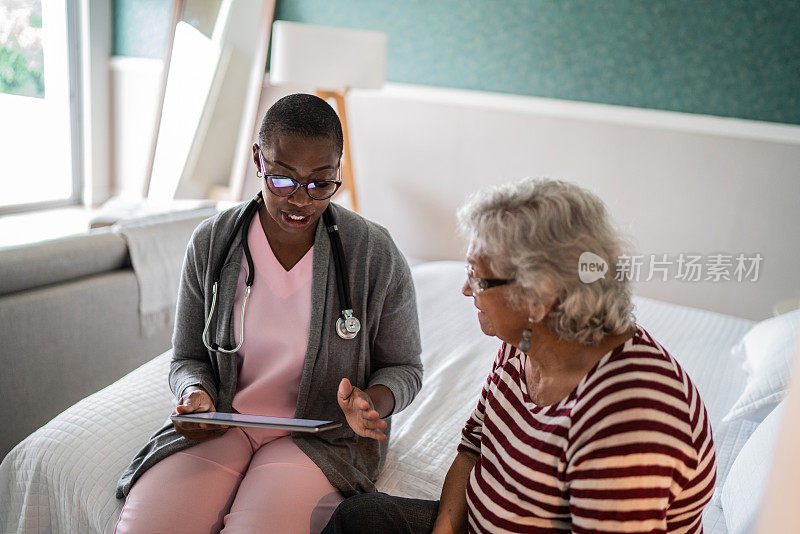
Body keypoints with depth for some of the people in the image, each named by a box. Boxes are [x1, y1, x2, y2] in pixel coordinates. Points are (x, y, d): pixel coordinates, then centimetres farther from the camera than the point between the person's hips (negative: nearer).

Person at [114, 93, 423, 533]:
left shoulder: (377, 256, -11)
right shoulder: (210, 244, -4)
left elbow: (402, 366, 1)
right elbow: (188, 357, 7)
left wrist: (373, 402, -21)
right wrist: (197, 395, -16)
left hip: (323, 435, -2)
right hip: (224, 420, 2)